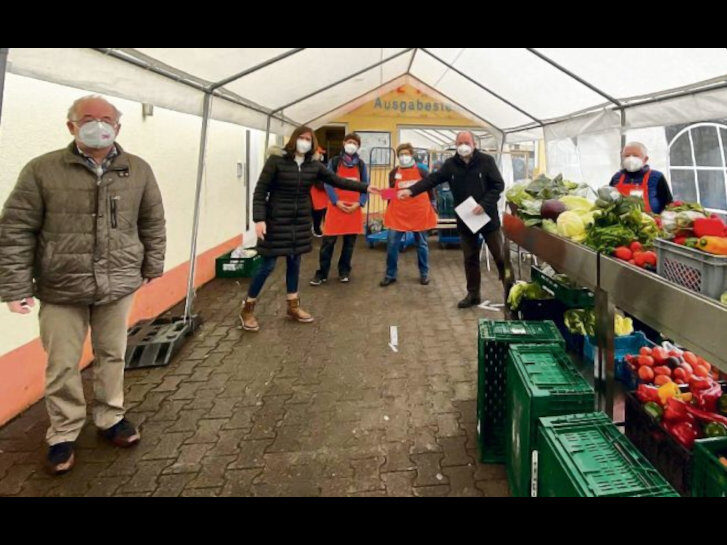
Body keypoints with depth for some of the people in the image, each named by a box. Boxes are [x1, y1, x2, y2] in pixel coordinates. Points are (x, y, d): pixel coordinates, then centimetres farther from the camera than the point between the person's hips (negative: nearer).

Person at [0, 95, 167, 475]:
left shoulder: (138, 171, 1)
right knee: (62, 365, 8)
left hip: (118, 286, 2)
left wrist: (153, 266, 10)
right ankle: (63, 435, 27)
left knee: (112, 356, 15)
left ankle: (110, 419, 35)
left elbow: (153, 223, 11)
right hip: (61, 289, -2)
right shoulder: (42, 170, -7)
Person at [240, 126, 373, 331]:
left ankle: (293, 307, 28)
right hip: (276, 221, -5)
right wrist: (259, 219, -20)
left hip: (300, 222, 5)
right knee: (268, 265, -2)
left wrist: (364, 187, 5)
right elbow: (260, 191, -12)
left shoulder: (314, 166, 2)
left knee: (294, 262, 14)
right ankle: (247, 308, 13)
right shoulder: (276, 161, -11)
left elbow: (337, 181, 8)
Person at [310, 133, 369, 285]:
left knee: (350, 241, 8)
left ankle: (344, 271, 22)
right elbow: (328, 183, -2)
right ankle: (322, 273, 6)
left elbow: (365, 185, 8)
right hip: (336, 207, -2)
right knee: (328, 241, -2)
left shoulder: (361, 164, 10)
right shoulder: (334, 161, 3)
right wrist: (336, 201, -13)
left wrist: (360, 203, -7)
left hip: (354, 208, 2)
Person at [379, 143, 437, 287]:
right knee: (392, 244, -2)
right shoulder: (394, 172, 5)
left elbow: (430, 190, 7)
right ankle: (390, 275, 9)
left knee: (421, 244, 9)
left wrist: (432, 209, 4)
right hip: (398, 213, 1)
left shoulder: (421, 171, 1)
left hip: (419, 212, -1)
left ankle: (424, 274, 21)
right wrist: (389, 210, 7)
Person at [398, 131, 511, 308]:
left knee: (499, 255, 5)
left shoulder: (486, 161, -5)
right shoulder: (451, 164, 3)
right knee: (470, 258, 10)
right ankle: (473, 294, 21)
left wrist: (484, 204, -19)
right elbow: (432, 179, -7)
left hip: (488, 217, -3)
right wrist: (411, 190, -21)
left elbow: (498, 185, -7)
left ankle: (510, 290, 20)